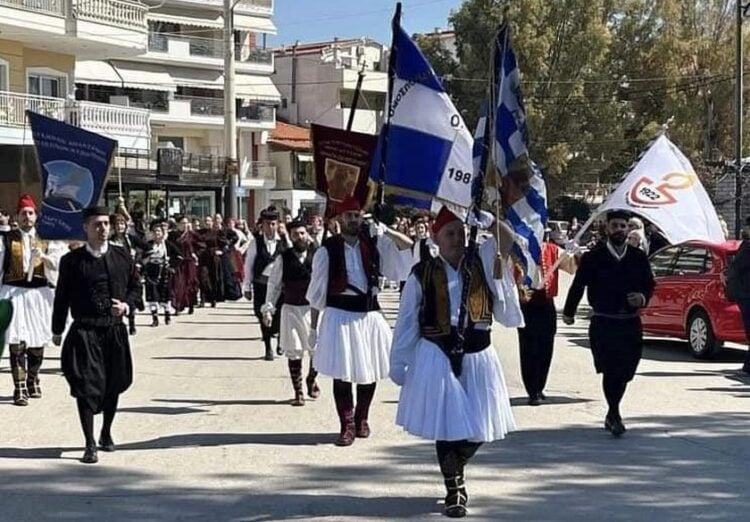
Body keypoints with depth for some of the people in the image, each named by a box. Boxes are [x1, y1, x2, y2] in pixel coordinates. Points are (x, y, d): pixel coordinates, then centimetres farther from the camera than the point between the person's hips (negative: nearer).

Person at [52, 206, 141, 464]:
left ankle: (106, 433, 33)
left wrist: (126, 304, -6)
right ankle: (90, 445, -3)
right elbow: (62, 297, 4)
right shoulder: (72, 260, -3)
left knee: (114, 384, 13)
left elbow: (136, 286, 14)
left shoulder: (122, 256, 4)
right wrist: (57, 330, 8)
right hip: (85, 331, -3)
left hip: (115, 330, 3)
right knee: (86, 386, -8)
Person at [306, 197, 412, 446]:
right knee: (342, 372, -4)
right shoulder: (327, 249, -3)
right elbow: (317, 291, 1)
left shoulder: (374, 243, 5)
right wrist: (314, 326, 1)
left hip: (369, 314, 3)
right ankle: (347, 426, 6)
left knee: (369, 371, 11)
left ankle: (361, 419, 28)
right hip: (339, 315, -3)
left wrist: (387, 232, -13)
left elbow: (410, 247, 3)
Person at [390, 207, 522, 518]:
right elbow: (406, 322, 0)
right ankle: (454, 490, 18)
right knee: (446, 428, -1)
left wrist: (490, 221, -28)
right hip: (438, 358, -3)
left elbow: (509, 242, -11)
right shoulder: (422, 274, -4)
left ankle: (455, 472, 36)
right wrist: (399, 364, 1)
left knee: (477, 429, 7)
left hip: (477, 357, 3)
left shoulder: (481, 262, 4)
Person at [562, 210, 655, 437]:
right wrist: (569, 312, 15)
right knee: (610, 370, -10)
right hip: (603, 324, -3)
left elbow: (649, 285, 14)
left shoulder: (639, 257, 7)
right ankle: (614, 415, 0)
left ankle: (612, 415, 27)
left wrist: (643, 298, -8)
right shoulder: (593, 258, -1)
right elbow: (578, 285, 7)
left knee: (624, 372, 8)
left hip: (631, 324, 3)